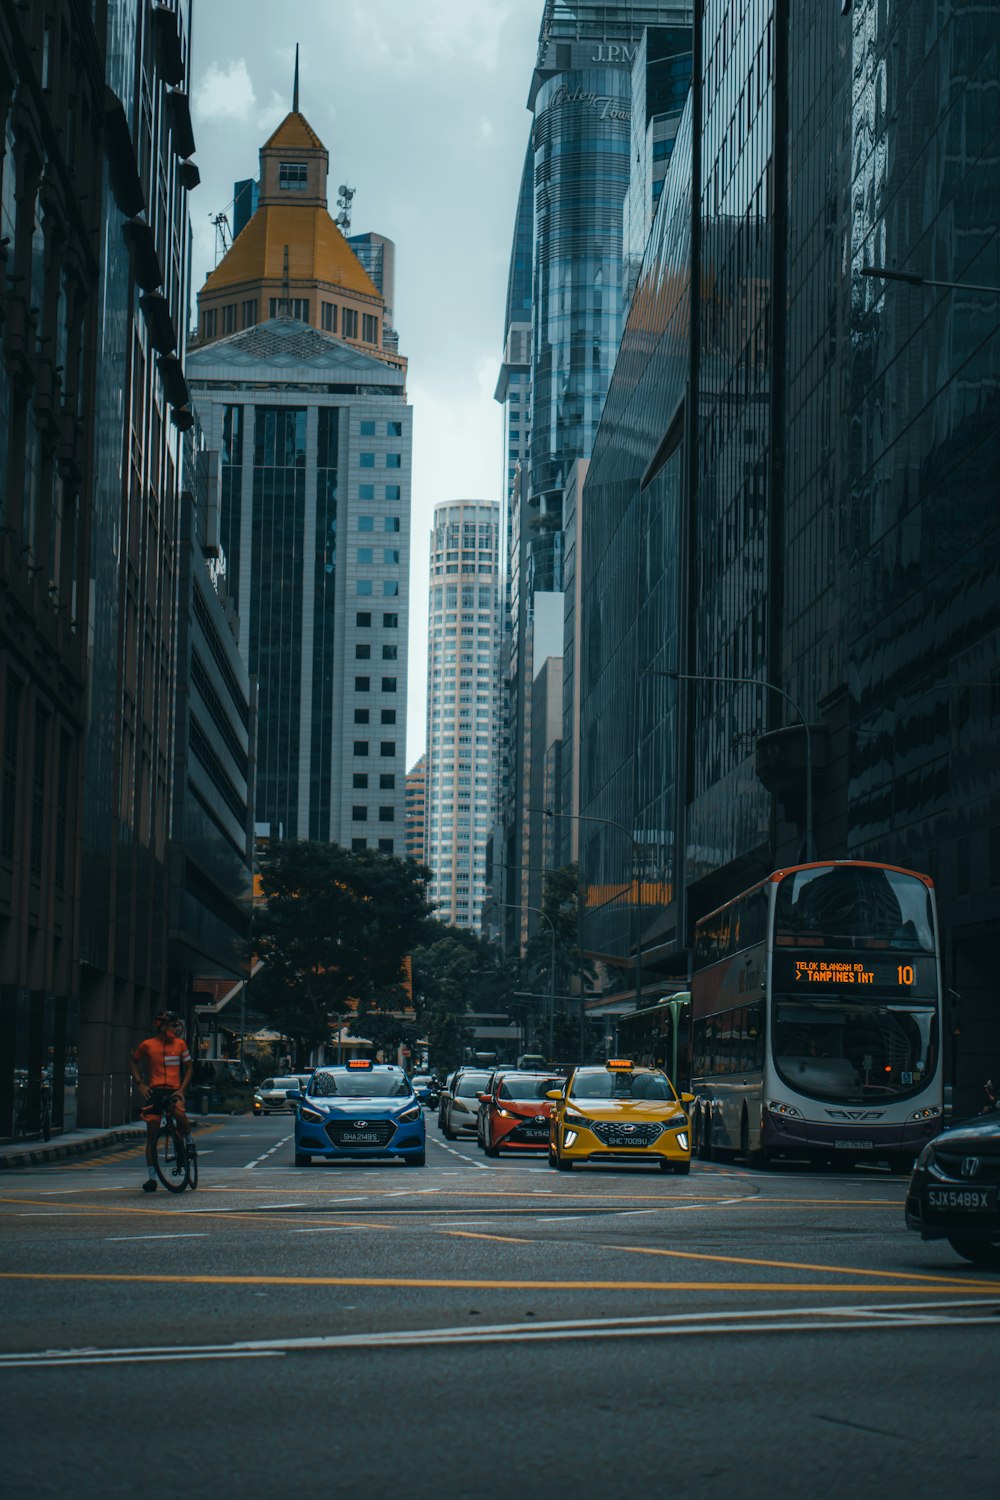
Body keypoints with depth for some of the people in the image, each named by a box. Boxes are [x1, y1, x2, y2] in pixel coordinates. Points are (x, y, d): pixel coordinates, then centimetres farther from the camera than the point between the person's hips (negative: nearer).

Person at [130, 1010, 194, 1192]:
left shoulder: (180, 1044, 3)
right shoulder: (147, 1045, 0)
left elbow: (189, 1066, 11)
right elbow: (134, 1062, 14)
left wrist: (182, 1088, -2)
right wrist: (140, 1084, 1)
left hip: (173, 1090, 0)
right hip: (154, 1090, 0)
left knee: (179, 1112, -34)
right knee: (152, 1135, 1)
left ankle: (189, 1141, -5)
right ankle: (151, 1177, 10)